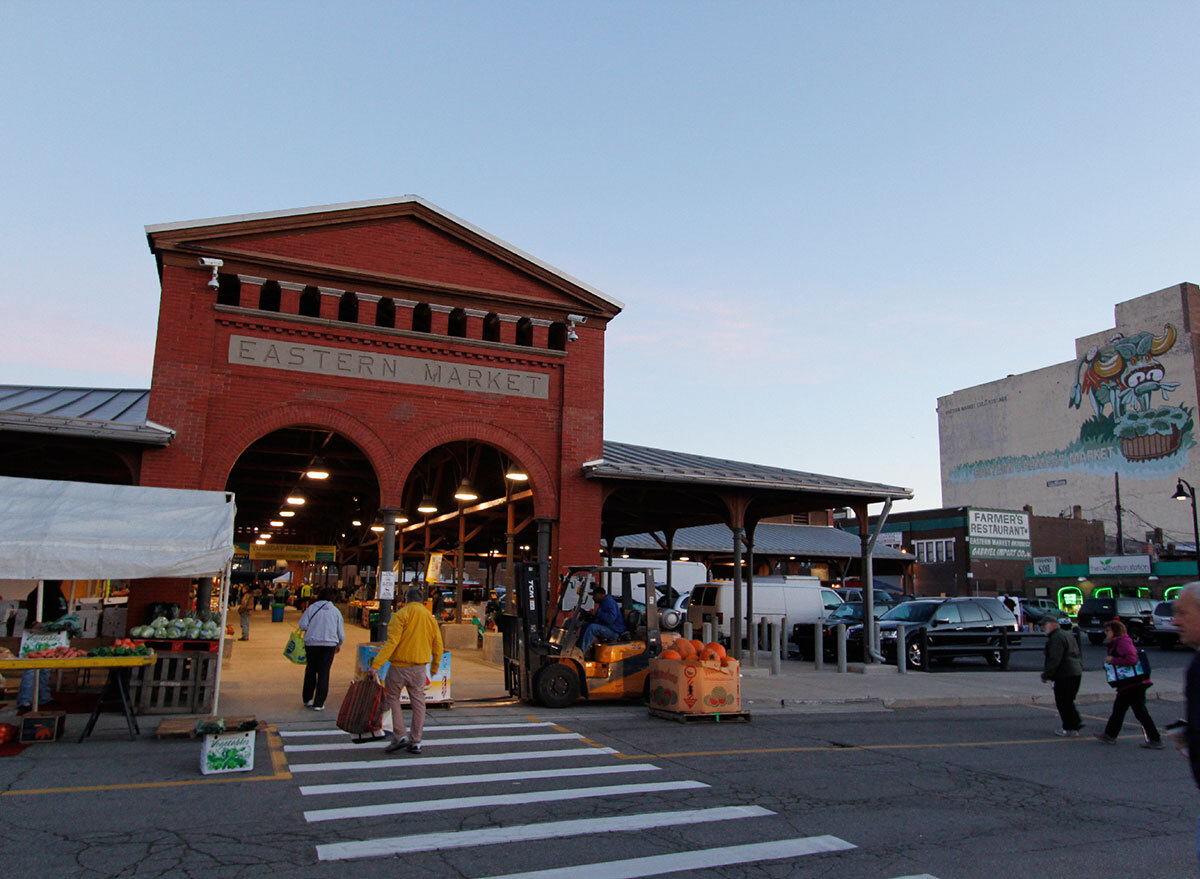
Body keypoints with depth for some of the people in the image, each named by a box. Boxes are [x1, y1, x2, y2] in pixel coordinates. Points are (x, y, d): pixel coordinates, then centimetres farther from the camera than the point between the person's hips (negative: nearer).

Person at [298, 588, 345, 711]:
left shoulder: (311, 608, -1)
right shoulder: (336, 611, 3)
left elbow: (303, 625, -8)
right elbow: (341, 632, 6)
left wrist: (311, 628, 14)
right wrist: (339, 644, 22)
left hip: (311, 643, 0)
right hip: (329, 644, 0)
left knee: (310, 670, 18)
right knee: (324, 673, 3)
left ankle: (307, 698, 27)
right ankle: (318, 703, 1)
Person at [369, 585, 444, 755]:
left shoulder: (400, 615, -8)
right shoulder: (430, 617, 8)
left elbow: (391, 642, -18)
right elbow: (437, 644, 11)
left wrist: (376, 665, -19)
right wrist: (435, 665, 25)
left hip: (399, 665, -4)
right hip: (419, 667, 4)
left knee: (393, 697, 11)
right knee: (418, 702, 11)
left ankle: (400, 736, 1)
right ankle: (415, 742, 13)